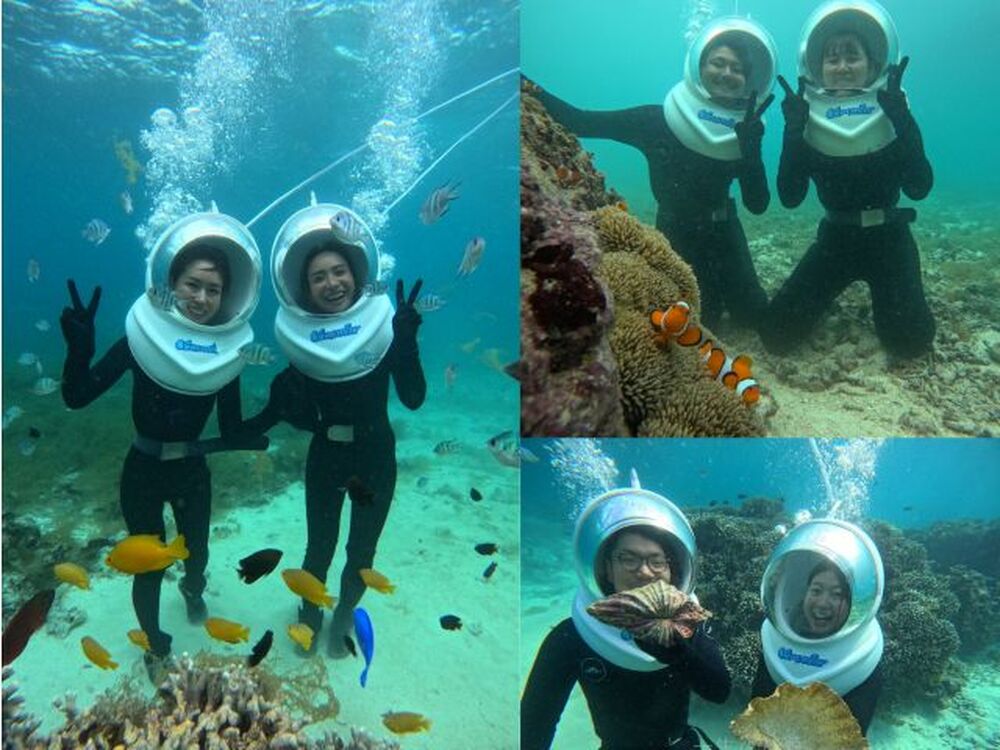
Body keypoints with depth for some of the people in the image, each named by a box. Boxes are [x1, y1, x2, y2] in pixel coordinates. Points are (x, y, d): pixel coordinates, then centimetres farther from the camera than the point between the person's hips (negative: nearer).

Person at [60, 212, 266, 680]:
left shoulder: (227, 351, -10)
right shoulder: (141, 338, -17)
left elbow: (231, 434, -4)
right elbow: (76, 398, -21)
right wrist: (79, 349, -35)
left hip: (192, 472, 3)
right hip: (143, 474, -2)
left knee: (197, 554, 20)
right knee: (149, 568, 7)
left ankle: (192, 591, 58)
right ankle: (156, 647, 36)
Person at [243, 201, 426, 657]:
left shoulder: (385, 323, -12)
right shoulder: (298, 338, -9)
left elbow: (413, 398, -19)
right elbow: (304, 418, -5)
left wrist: (407, 340, -30)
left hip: (376, 456, 0)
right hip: (325, 458, 0)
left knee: (361, 552, 14)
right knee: (318, 548, 13)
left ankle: (342, 619, 42)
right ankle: (308, 617, 42)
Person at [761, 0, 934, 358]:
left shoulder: (894, 112, -5)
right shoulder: (807, 121, -4)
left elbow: (919, 188, -18)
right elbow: (790, 197, -15)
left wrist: (901, 118, -26)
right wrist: (792, 130, -23)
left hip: (888, 239, -1)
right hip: (834, 240, 1)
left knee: (910, 341, -18)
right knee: (776, 335, -12)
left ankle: (882, 294, 17)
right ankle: (827, 296, 21)